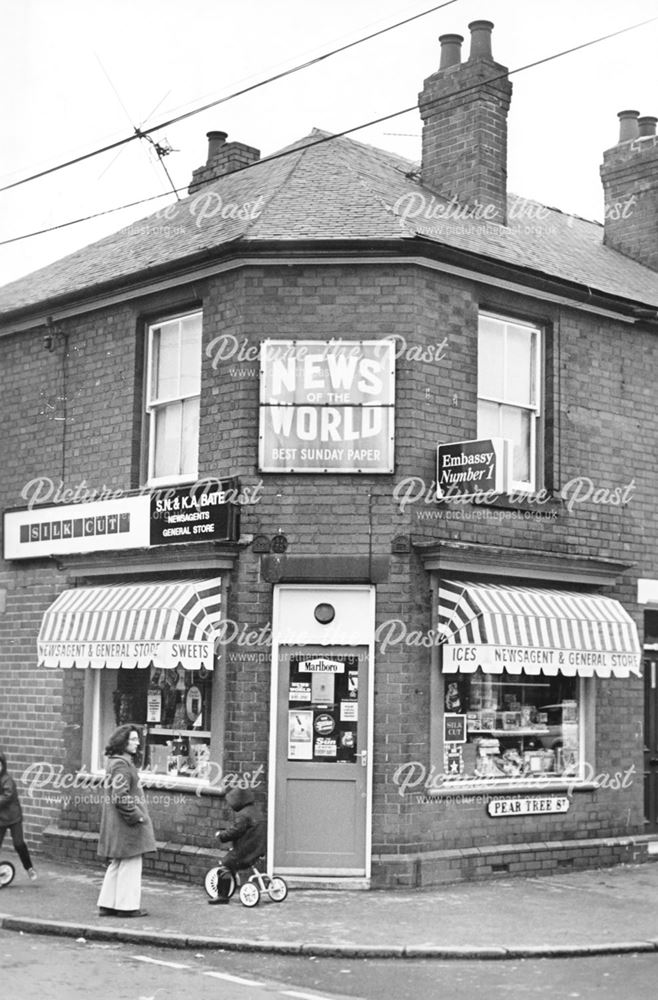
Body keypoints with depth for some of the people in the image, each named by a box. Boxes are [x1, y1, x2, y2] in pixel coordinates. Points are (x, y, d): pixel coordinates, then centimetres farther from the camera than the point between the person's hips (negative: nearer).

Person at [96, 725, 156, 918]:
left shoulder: (115, 762, 14)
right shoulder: (122, 765, -18)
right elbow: (120, 797, -24)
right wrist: (137, 816, -17)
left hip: (117, 825, 10)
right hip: (126, 825, -10)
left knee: (117, 865, 16)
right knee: (130, 864, -2)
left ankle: (107, 904, 20)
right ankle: (127, 906, 5)